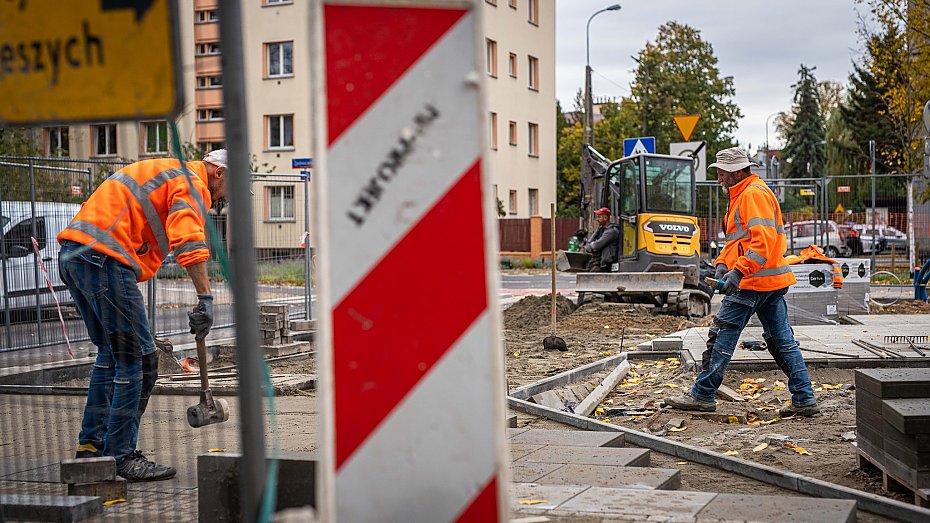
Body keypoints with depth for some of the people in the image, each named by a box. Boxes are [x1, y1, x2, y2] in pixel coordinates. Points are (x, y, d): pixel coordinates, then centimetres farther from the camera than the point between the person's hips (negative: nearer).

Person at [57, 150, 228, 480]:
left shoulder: (164, 172, 29)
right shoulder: (192, 183, -2)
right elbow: (188, 242, -19)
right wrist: (205, 298, -22)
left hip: (72, 253, 10)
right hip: (104, 258, -10)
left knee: (111, 354, 20)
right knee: (138, 359, -4)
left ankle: (90, 446, 24)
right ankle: (121, 456, 0)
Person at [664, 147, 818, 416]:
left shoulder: (754, 194, -12)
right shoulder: (742, 195, 21)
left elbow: (763, 240, -24)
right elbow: (737, 239, 24)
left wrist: (738, 271, -29)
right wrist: (722, 263, 7)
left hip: (753, 282, -10)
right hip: (771, 282, 10)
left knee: (722, 336, -3)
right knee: (781, 340, 9)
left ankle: (702, 395, 5)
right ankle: (804, 399, 10)